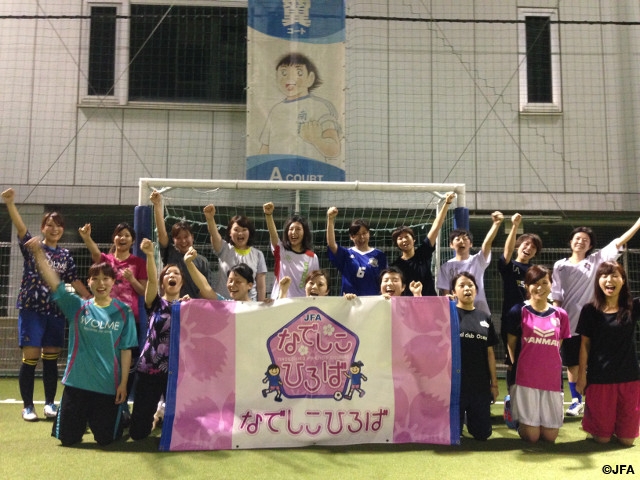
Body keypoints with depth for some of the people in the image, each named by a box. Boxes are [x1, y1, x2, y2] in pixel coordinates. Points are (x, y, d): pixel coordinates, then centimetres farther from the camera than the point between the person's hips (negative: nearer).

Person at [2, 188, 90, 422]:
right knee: (30, 358, -3)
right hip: (31, 309, -3)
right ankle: (27, 406, 10)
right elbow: (20, 227, -16)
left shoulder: (65, 255, 10)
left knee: (51, 358, 8)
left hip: (55, 311, 3)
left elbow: (75, 281, 12)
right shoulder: (31, 246, 0)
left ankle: (50, 403, 20)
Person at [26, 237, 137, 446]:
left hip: (109, 385, -1)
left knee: (105, 439, 7)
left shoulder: (124, 312, -3)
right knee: (68, 438, 9)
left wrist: (123, 383, -6)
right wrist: (38, 253, -25)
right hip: (77, 382, 2)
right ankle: (84, 419, 41)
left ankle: (118, 415, 40)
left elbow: (126, 350, -3)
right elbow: (53, 282, -13)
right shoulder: (77, 307, -1)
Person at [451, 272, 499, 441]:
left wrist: (494, 383, 10)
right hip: (455, 382, -3)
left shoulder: (485, 317, 9)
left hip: (480, 384, 4)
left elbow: (490, 352, 11)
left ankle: (469, 418, 38)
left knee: (482, 433, 8)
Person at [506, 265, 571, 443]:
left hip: (552, 379, 3)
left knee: (550, 435, 5)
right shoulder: (518, 312, -5)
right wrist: (520, 367, 3)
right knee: (531, 436, 0)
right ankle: (521, 420, 31)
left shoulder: (560, 315, 5)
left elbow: (556, 347, 11)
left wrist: (546, 363, 2)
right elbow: (511, 346, 2)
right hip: (526, 379, -3)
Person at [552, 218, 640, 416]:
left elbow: (618, 243, -5)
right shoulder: (560, 266, 3)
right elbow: (556, 296, 3)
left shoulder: (596, 261, 3)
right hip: (568, 322, 1)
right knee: (571, 363, 9)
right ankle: (576, 400, 22)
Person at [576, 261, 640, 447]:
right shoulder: (590, 310, -4)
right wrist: (582, 376, -3)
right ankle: (591, 421, 38)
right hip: (599, 378, -1)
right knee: (603, 438, 8)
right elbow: (584, 345, -1)